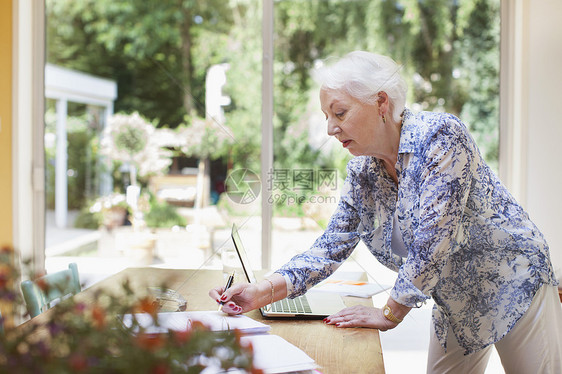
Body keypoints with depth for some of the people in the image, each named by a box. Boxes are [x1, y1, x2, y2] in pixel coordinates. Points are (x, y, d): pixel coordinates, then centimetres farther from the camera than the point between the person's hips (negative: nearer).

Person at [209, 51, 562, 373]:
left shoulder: (440, 135, -24)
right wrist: (263, 291, -19)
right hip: (456, 304, 5)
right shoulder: (361, 172, -4)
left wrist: (390, 313, -21)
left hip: (514, 284, -5)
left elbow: (433, 239, -28)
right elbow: (331, 247, -5)